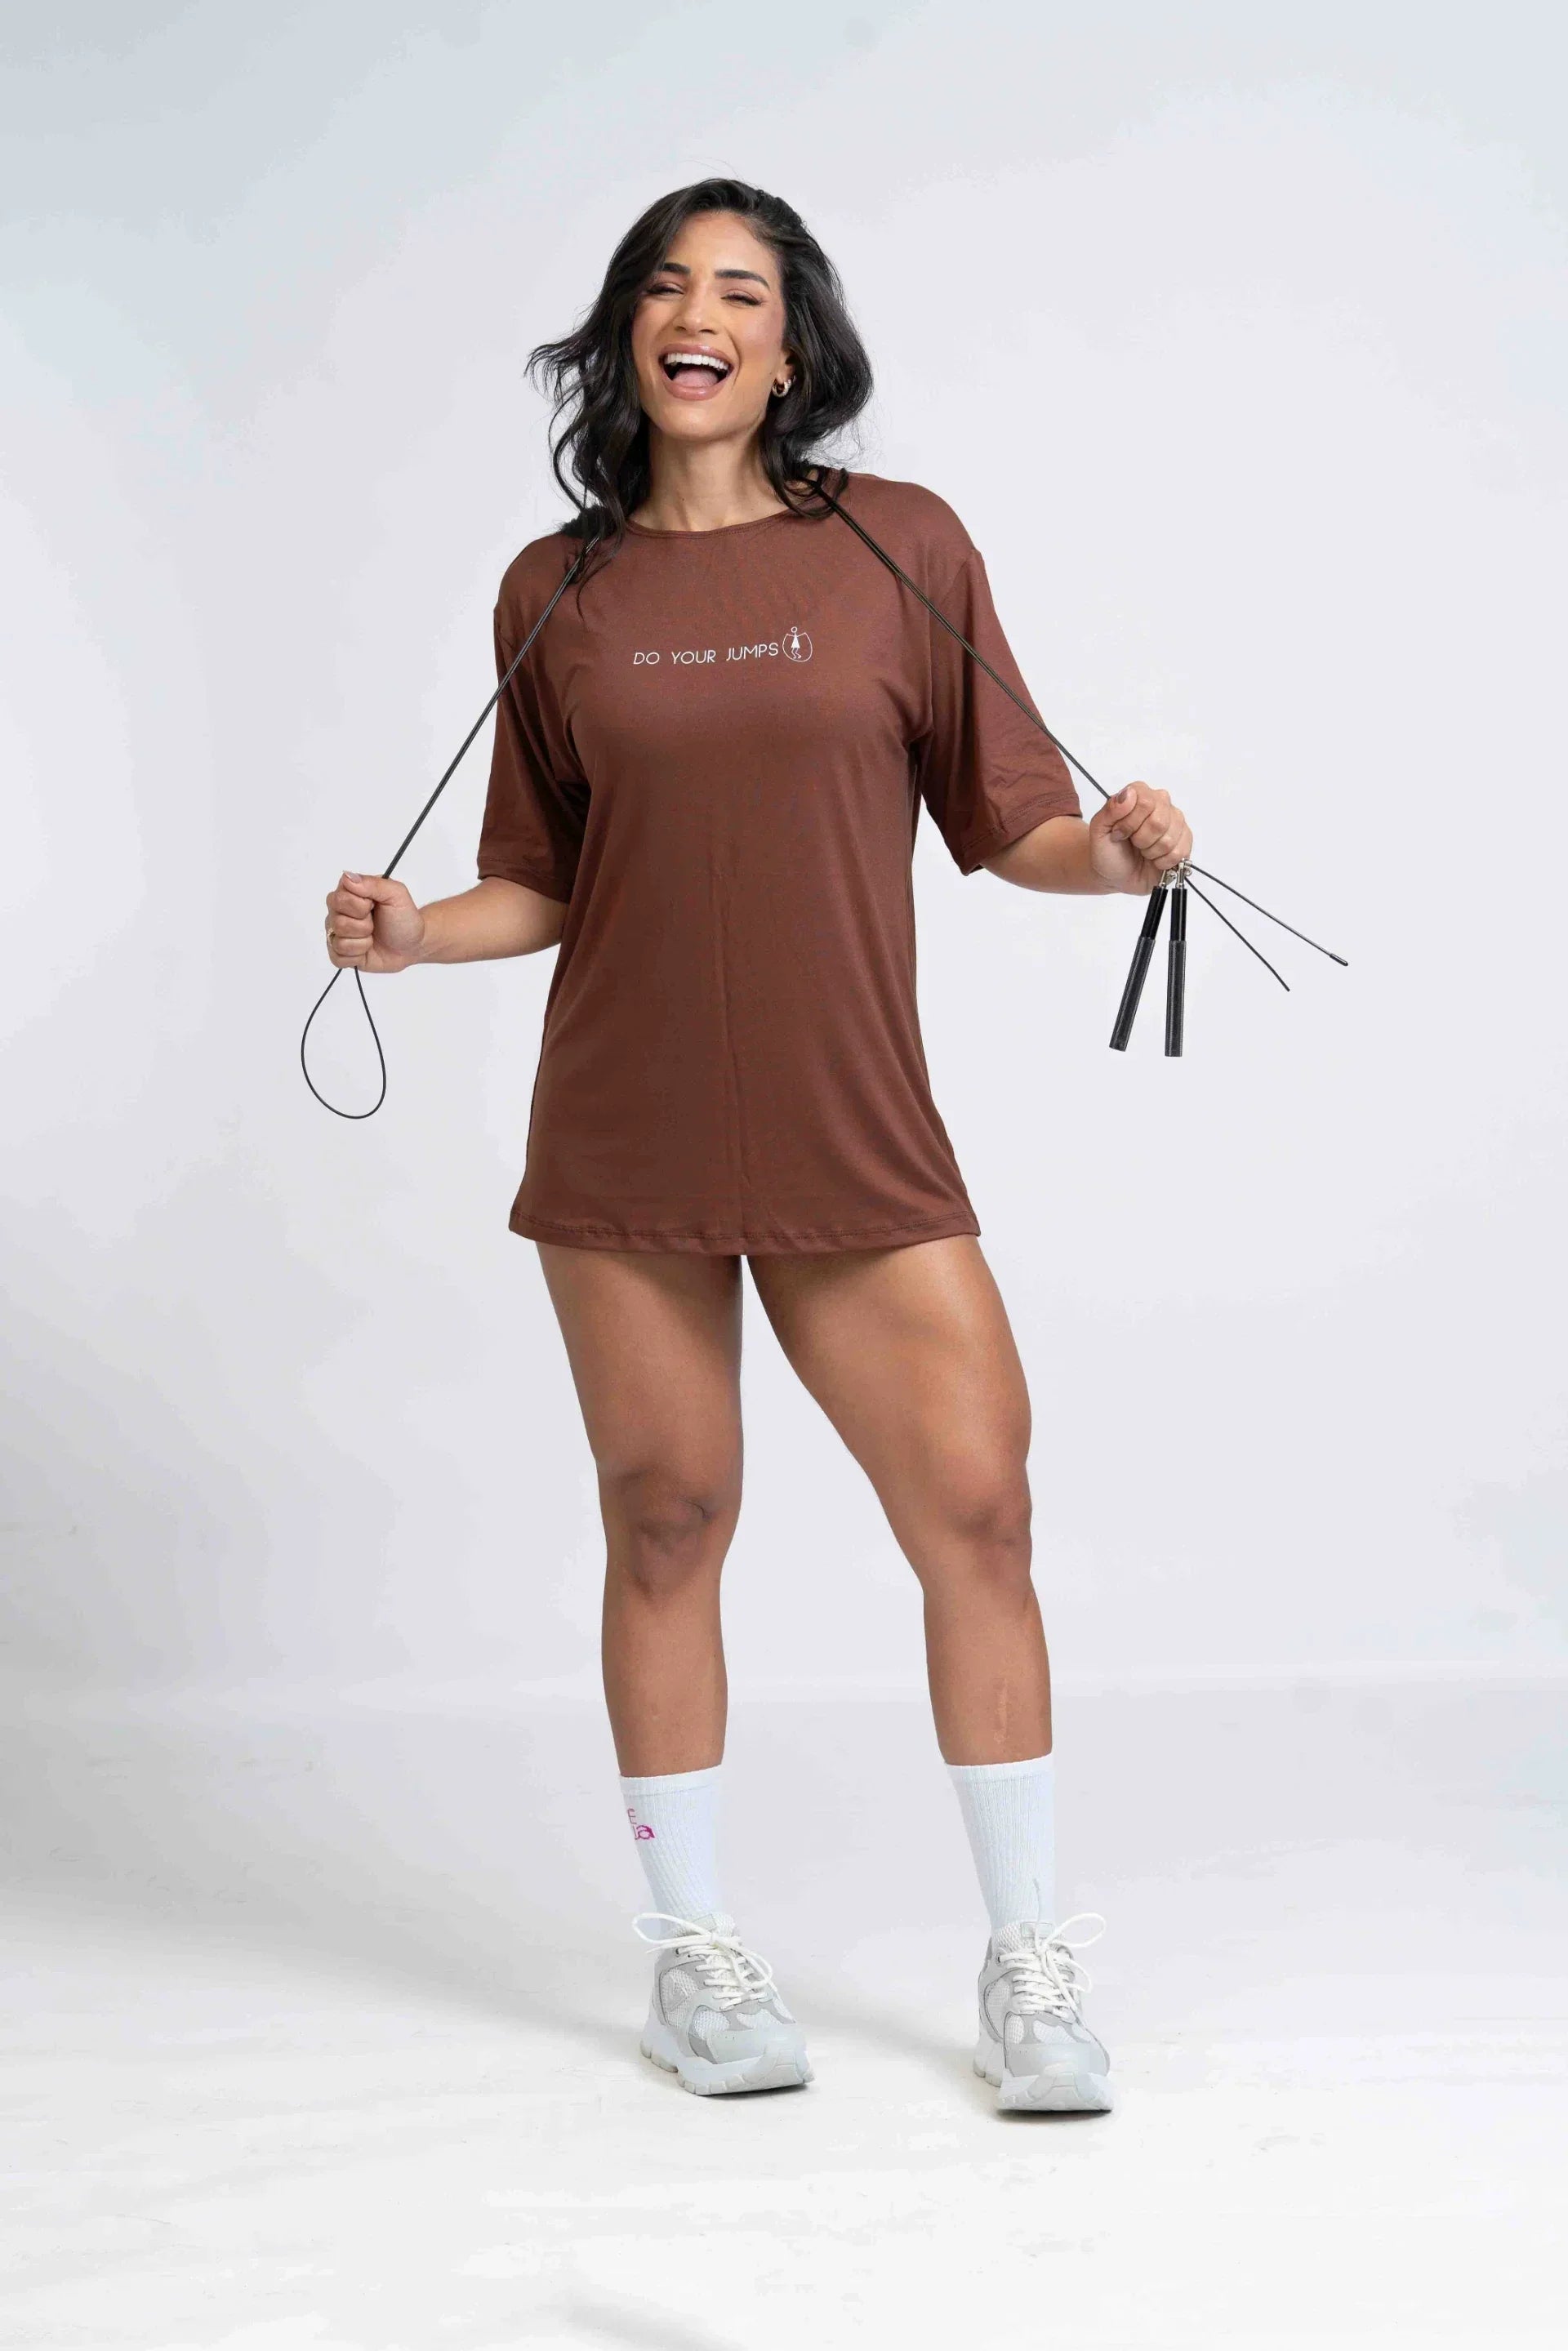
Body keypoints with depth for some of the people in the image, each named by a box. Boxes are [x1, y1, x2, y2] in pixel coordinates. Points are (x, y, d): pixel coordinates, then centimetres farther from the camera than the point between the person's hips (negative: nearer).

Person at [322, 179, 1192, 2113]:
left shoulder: (901, 546, 2)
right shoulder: (556, 592, 6)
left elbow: (1006, 822, 5)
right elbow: (544, 887, 11)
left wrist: (1114, 851, -15)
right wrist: (416, 932, -7)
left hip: (853, 1139, -1)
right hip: (624, 1137, 1)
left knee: (976, 1509, -5)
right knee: (665, 1519, 6)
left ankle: (1030, 1967, 9)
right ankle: (692, 1953, 21)